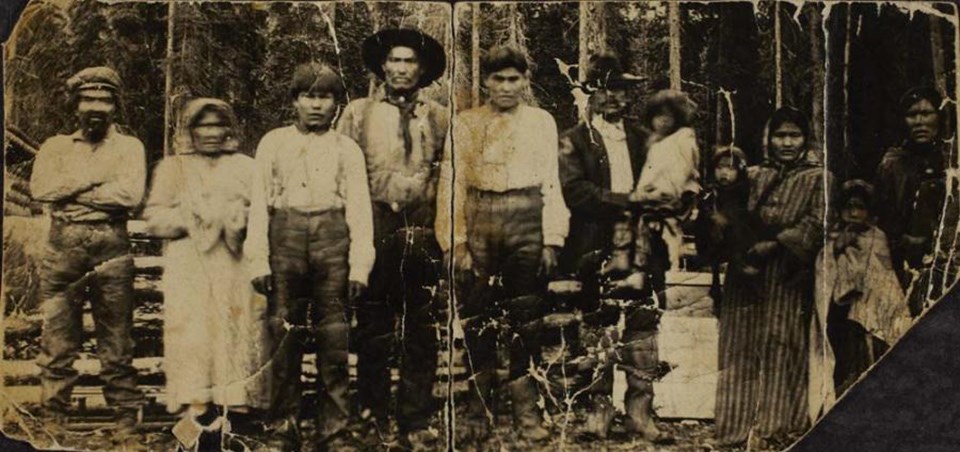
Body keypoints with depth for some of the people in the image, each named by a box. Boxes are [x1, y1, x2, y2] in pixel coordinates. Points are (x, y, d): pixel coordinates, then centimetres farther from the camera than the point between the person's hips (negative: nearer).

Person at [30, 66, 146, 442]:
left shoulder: (129, 146, 9)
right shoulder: (56, 146, 15)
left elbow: (131, 194, -10)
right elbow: (40, 187, -5)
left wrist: (70, 191, -5)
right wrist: (95, 176, -7)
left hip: (112, 247, -2)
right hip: (62, 247, 2)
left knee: (116, 341, 3)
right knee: (57, 339, 4)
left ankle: (127, 419, 9)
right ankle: (52, 418, 13)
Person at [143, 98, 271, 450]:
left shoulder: (244, 167, 18)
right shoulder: (173, 168, 16)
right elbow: (154, 219, 5)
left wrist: (242, 219, -12)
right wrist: (192, 217, -9)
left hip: (236, 272, 1)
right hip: (190, 271, -1)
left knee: (237, 336, -5)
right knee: (194, 337, -12)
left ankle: (234, 415, -5)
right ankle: (198, 415, -16)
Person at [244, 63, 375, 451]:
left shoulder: (347, 149, 12)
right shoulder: (273, 143, 13)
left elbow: (359, 209, 7)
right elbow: (259, 203, 9)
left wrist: (359, 266, -2)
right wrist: (259, 260, 0)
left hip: (332, 242, 0)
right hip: (286, 236, 0)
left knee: (334, 339, -1)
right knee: (283, 338, 0)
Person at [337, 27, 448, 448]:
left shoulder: (440, 117, 11)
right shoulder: (357, 113, 8)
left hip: (424, 235, 1)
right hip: (374, 232, -1)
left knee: (421, 333, 5)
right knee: (373, 331, 4)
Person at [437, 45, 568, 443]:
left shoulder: (542, 122, 9)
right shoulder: (465, 124, 7)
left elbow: (552, 184, 7)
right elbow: (452, 186, 4)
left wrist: (552, 241, 1)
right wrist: (454, 242, -4)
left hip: (526, 222, 0)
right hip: (479, 221, 0)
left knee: (524, 318, 3)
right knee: (476, 319, 2)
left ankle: (526, 410, 11)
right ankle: (478, 407, 13)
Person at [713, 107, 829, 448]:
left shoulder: (818, 178, 5)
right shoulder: (754, 176, 15)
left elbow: (816, 223, -7)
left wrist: (775, 244, -15)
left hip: (789, 277, -3)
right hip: (747, 275, 3)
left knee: (781, 347, -6)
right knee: (744, 348, 1)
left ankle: (773, 426, -3)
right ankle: (744, 423, 5)